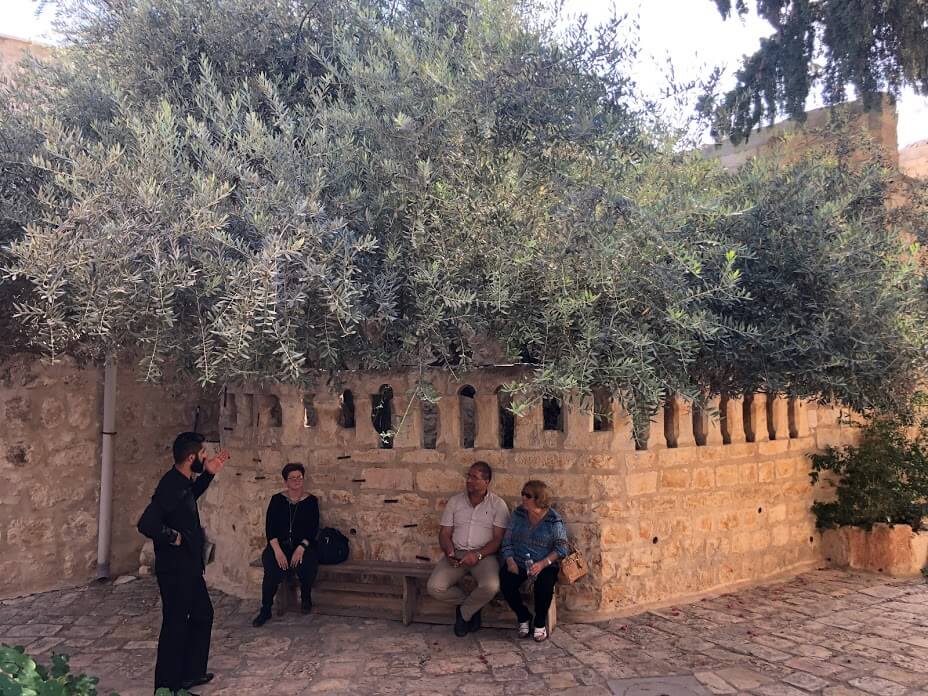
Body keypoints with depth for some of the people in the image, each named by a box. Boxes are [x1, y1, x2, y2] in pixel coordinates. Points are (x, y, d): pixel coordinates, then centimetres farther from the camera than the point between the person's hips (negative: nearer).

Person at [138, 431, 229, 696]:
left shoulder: (183, 482, 5)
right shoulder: (170, 486, -25)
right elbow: (146, 524, -33)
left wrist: (209, 474, 19)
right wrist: (173, 537, -19)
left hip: (189, 567, 10)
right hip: (175, 569, -10)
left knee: (202, 615, 20)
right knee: (176, 625, 2)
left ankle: (191, 673, 34)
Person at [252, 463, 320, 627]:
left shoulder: (311, 501, 4)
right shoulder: (277, 499, 4)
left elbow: (313, 529, -1)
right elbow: (269, 527, -2)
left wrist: (301, 548, -17)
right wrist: (277, 550, -16)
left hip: (302, 545, 0)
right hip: (279, 544, 0)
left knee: (309, 564, -30)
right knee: (273, 569, -29)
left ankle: (306, 598, 1)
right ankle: (265, 610, -9)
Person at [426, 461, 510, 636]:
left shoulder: (498, 504, 0)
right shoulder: (455, 501, 9)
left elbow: (498, 538, -5)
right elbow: (444, 533, 8)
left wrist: (478, 555, -19)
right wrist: (449, 553, -13)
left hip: (484, 555, -2)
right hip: (456, 554, 3)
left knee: (491, 587, -33)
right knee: (434, 587, -21)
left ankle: (463, 612, 0)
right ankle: (471, 605, 8)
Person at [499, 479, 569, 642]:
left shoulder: (554, 520, -4)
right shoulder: (518, 514, 6)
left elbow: (561, 548, -6)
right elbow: (507, 540, 8)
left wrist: (543, 564, -20)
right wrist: (510, 560, -10)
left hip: (544, 565, -3)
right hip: (517, 563, 3)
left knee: (544, 584, -33)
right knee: (506, 582, -26)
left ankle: (540, 623, -5)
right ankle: (523, 618, -1)